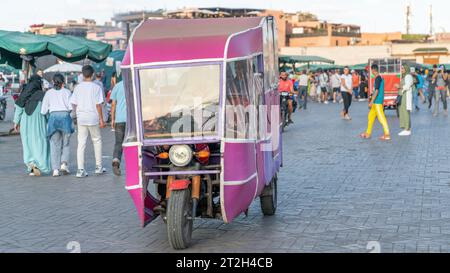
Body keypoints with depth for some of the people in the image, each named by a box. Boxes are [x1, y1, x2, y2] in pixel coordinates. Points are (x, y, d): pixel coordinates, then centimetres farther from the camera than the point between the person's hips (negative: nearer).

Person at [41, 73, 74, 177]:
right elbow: (71, 107, -6)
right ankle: (64, 164, -5)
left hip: (53, 118, 1)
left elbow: (43, 111, 6)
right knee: (66, 144, 12)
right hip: (65, 117, -1)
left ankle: (56, 169, -3)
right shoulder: (67, 92, 6)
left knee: (55, 145, 4)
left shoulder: (48, 93, 9)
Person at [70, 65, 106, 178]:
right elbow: (98, 105, -8)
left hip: (81, 118, 2)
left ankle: (80, 169, -1)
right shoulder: (96, 87, -6)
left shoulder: (78, 87, 4)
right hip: (93, 118, -2)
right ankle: (98, 167, 18)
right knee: (97, 141, 14)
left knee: (81, 143, 3)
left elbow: (73, 104, 5)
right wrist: (101, 119, -2)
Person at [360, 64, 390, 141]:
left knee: (381, 117, -9)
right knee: (371, 116, 16)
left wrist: (371, 101, -19)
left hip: (377, 101, -10)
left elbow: (376, 91, -20)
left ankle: (387, 135, -9)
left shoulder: (378, 78, -15)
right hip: (376, 102, 10)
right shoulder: (380, 77, 14)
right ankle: (368, 133, 23)